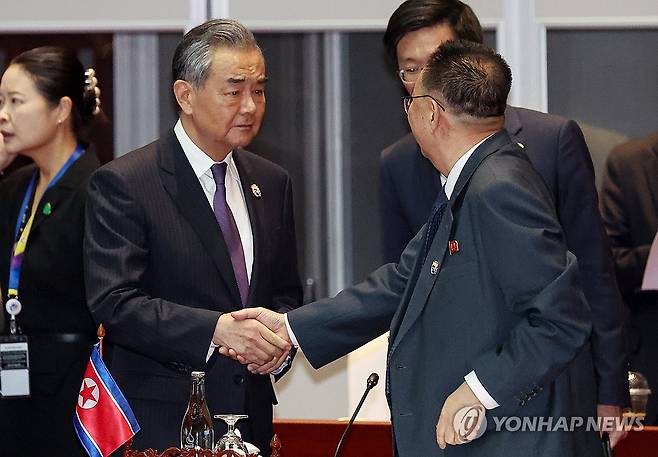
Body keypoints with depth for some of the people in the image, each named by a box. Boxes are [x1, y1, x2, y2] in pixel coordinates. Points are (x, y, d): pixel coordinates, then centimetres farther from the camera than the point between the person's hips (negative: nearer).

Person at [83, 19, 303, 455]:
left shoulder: (272, 183, 11)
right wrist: (217, 328, -27)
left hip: (252, 416, 6)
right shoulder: (122, 185, -9)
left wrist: (279, 334, -6)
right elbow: (113, 303, -17)